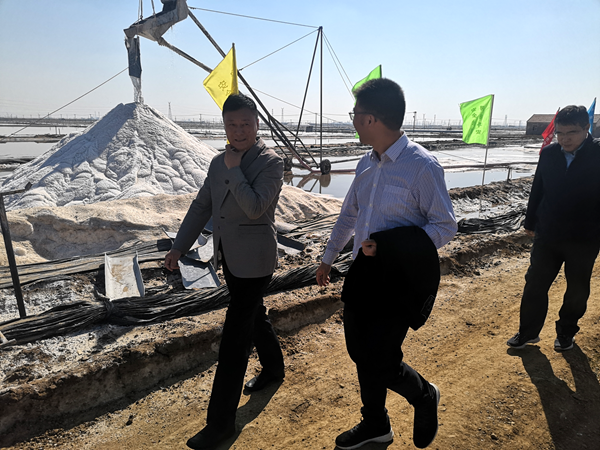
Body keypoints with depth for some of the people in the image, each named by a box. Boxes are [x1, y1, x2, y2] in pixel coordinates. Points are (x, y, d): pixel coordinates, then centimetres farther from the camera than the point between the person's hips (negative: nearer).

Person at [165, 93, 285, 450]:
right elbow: (202, 206, 11)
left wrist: (234, 169, -18)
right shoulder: (219, 163, 7)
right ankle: (274, 368, 49)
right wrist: (180, 246, 8)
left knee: (236, 334, -4)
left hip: (254, 260, -7)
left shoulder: (271, 162, -13)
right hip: (230, 257, 7)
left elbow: (255, 207, -25)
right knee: (255, 315, 23)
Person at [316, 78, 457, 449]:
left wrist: (387, 243, -24)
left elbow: (446, 228, -13)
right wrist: (329, 259, 25)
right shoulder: (367, 164, 6)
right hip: (364, 273, 7)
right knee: (359, 350, 16)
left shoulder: (422, 166, -16)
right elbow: (349, 216, 17)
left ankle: (424, 395, 35)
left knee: (379, 359, -3)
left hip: (401, 278, -7)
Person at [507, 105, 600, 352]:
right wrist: (530, 222, 11)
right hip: (547, 235, 3)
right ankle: (528, 332, 22)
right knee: (534, 284, 7)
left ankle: (566, 332, 35)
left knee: (577, 290, 15)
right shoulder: (549, 153, -1)